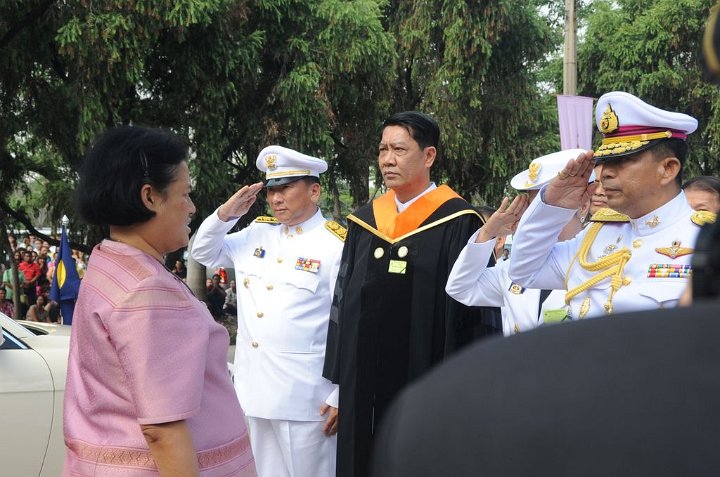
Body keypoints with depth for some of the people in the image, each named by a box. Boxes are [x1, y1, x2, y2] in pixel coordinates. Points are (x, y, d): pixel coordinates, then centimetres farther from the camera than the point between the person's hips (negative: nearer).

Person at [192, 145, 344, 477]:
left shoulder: (336, 245, -9)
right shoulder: (256, 233, 9)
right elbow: (204, 253, 21)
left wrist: (341, 396, -10)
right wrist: (226, 214, 2)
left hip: (305, 396, -6)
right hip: (253, 387, 6)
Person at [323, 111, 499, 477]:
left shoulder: (457, 223, -7)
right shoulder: (364, 222, 9)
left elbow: (473, 311, -8)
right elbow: (343, 304, 12)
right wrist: (339, 384, 9)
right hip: (364, 388, 5)